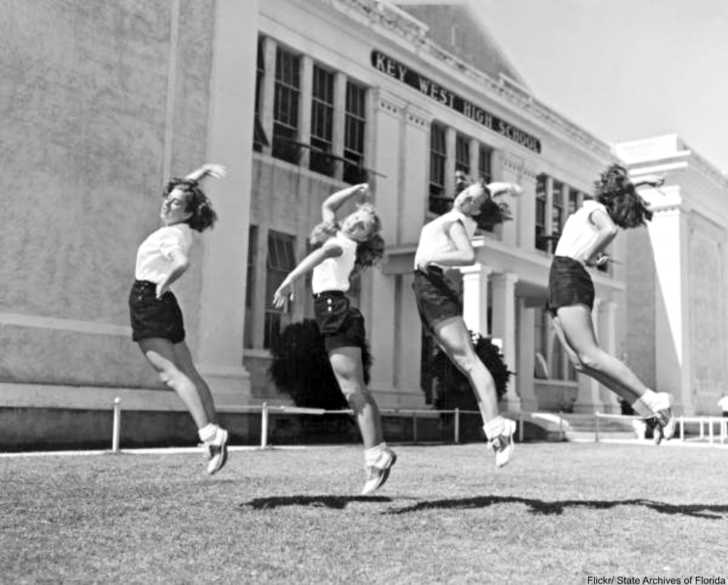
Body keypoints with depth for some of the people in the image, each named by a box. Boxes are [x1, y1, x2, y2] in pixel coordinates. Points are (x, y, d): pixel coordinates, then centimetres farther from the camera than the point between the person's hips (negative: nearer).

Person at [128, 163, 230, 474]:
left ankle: (208, 431, -28)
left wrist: (163, 284, -22)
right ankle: (214, 432, 5)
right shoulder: (178, 228, 11)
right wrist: (199, 173, 19)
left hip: (149, 303, -9)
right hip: (163, 306, 9)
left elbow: (182, 263, -36)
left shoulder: (175, 234, -14)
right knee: (189, 373, 5)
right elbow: (181, 190, 28)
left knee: (171, 373, -17)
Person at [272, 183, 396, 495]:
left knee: (353, 390, -13)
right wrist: (356, 190, 30)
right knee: (356, 390, 8)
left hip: (335, 308, -9)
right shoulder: (338, 236, 20)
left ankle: (375, 455, -15)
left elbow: (322, 253, -25)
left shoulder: (345, 244, -4)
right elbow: (327, 205, 35)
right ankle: (379, 449, 11)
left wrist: (290, 279, -36)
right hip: (332, 311, 9)